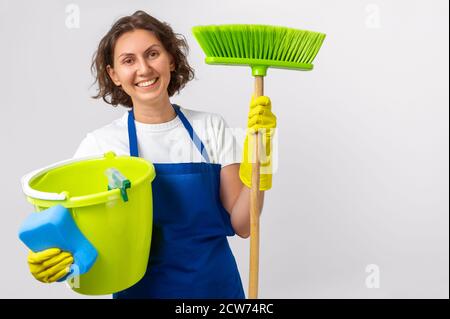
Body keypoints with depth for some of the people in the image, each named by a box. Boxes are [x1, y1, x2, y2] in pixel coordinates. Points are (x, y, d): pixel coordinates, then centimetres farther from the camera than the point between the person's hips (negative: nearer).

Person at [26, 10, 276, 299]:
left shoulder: (211, 128, -6)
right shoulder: (99, 144, -10)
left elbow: (242, 226, -8)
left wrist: (258, 151, -20)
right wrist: (48, 262, -28)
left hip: (217, 283, 1)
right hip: (140, 287, -1)